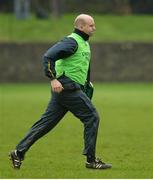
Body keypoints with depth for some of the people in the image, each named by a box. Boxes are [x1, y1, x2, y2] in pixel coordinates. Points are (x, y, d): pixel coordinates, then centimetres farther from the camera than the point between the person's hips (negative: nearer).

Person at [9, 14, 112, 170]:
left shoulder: (84, 43, 19)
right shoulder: (72, 41, -12)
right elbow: (48, 56, -21)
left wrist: (86, 82, 22)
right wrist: (53, 79, -26)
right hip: (66, 86, -10)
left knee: (47, 122, 8)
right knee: (92, 117, -6)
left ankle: (19, 152, 9)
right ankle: (91, 160, -3)